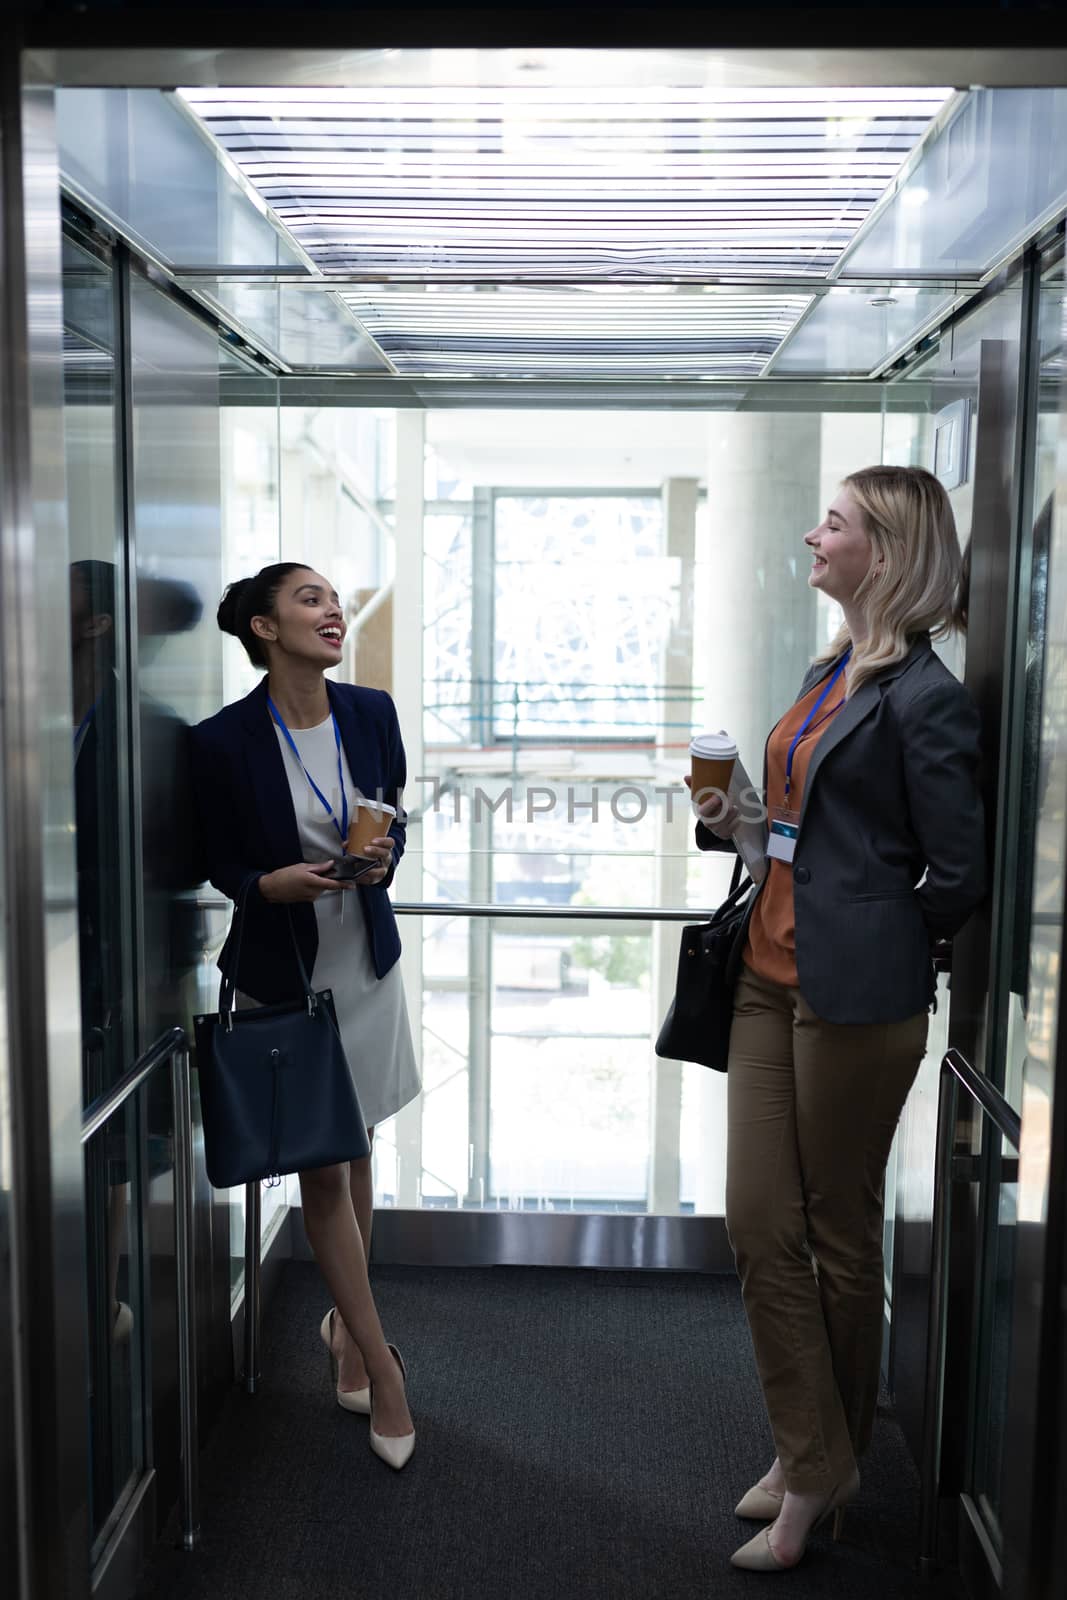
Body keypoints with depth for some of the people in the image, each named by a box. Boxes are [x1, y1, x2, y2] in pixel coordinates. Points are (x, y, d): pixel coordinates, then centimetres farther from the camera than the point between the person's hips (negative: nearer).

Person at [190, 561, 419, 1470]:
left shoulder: (372, 712, -4)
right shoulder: (224, 740, -14)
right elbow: (217, 864, -3)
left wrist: (384, 855, -12)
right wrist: (273, 883, -23)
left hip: (367, 960, 4)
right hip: (284, 973, -3)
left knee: (355, 1151, 15)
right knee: (320, 1168, 2)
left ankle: (344, 1323, 36)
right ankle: (379, 1361, 16)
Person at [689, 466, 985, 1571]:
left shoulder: (923, 695, -14)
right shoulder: (831, 672, 12)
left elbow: (957, 873, -14)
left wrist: (881, 952, -1)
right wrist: (732, 822, 4)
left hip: (855, 991, -8)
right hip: (772, 974, 8)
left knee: (839, 1233, 8)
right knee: (759, 1226, 9)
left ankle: (829, 1469, 28)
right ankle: (809, 1460, 25)